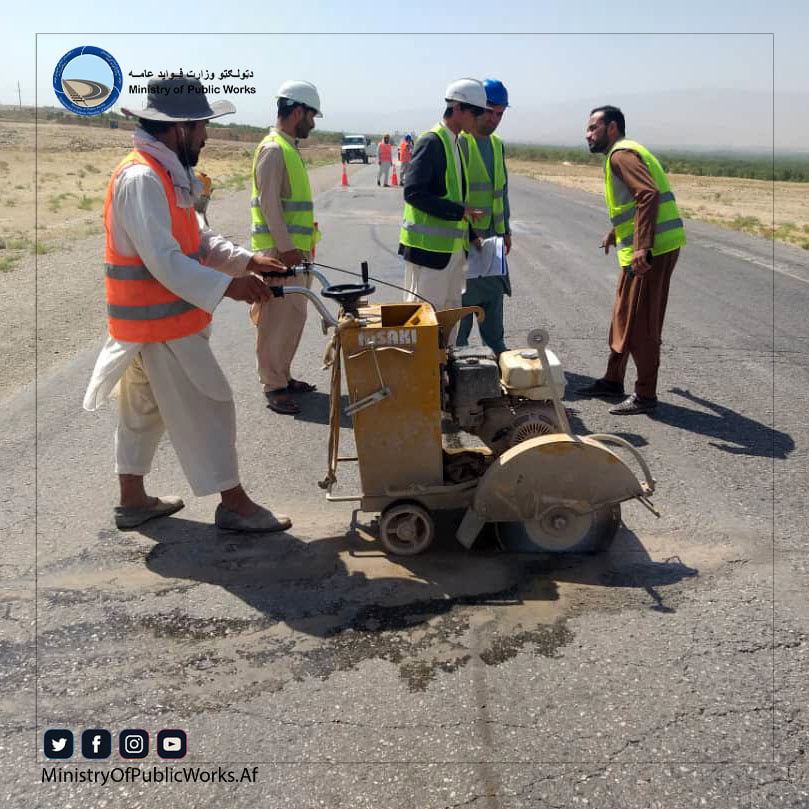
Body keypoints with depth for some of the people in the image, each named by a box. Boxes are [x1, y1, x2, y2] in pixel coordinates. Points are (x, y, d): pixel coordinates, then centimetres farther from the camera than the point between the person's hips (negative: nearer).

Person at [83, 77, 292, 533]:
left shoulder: (167, 174, 11)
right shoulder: (142, 178, -21)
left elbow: (195, 240, 15)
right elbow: (164, 261, -27)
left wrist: (247, 260, 4)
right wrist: (227, 286, -28)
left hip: (148, 323, 10)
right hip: (160, 323, -10)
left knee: (145, 409, 18)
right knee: (208, 407, -2)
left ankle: (133, 500, 32)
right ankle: (234, 504, 10)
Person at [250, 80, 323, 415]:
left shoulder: (288, 148, 18)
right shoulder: (273, 149, -13)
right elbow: (269, 203, -19)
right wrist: (286, 247, -21)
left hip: (294, 250, 10)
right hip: (280, 251, -10)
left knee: (293, 315, 15)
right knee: (278, 319, -5)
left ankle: (282, 376, 25)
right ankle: (273, 387, 2)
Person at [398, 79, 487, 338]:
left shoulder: (455, 143, 16)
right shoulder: (431, 142, -13)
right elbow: (413, 193, -21)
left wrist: (469, 233, 13)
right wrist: (459, 211, -20)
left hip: (453, 246, 9)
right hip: (429, 247, -9)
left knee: (451, 310, 15)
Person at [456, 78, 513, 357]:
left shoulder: (497, 144, 16)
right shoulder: (458, 141, -10)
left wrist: (505, 229, 18)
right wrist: (466, 231, -21)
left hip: (491, 233, 8)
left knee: (494, 291, 14)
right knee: (463, 295, -3)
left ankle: (496, 347, 25)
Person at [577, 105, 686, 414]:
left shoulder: (621, 154, -11)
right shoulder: (629, 151, 21)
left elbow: (649, 194, -25)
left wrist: (642, 246, -31)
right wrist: (616, 232, 43)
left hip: (650, 249, -10)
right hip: (659, 246, 10)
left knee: (639, 322, -4)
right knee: (623, 316, 17)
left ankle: (645, 395, 4)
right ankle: (613, 381, 27)